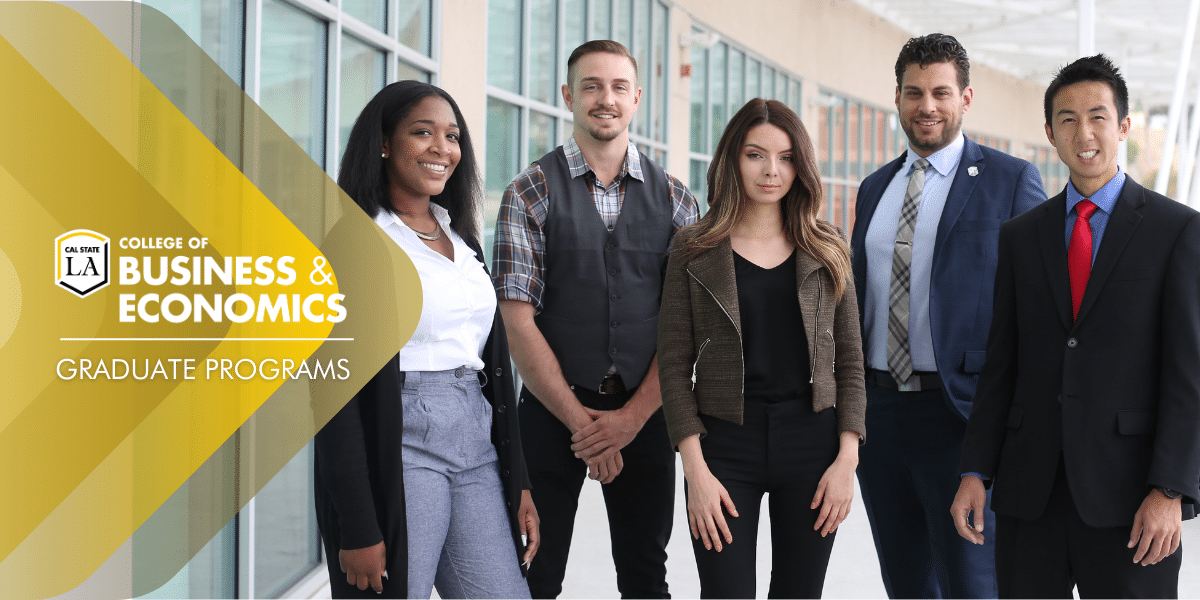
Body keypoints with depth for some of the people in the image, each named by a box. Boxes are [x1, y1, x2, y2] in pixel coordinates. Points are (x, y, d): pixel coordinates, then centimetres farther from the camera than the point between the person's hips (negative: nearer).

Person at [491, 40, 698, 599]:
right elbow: (519, 322, -8)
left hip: (644, 412, 2)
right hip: (553, 409, -2)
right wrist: (580, 421, -11)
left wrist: (632, 415, -9)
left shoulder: (674, 199, 5)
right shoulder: (530, 193, -3)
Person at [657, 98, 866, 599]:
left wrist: (847, 459, -2)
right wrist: (695, 468, -9)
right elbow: (674, 364, -1)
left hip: (811, 443, 2)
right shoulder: (694, 251, 1)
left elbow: (849, 359, 7)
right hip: (725, 443, -2)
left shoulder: (826, 252, 7)